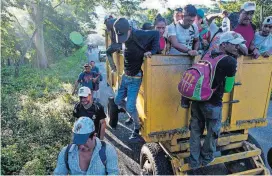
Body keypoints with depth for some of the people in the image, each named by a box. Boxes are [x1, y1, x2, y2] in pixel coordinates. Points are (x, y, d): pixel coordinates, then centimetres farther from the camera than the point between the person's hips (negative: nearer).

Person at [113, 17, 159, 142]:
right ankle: (132, 116, 39)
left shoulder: (138, 35, -21)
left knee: (130, 106, -7)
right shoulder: (125, 38, -1)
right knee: (118, 100, 16)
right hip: (125, 76, 8)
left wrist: (152, 51, -25)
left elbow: (156, 34, -15)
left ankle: (137, 132, 14)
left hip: (135, 78, -8)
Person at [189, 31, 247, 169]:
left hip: (197, 99, 6)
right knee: (212, 132, 19)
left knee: (196, 131, 19)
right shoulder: (231, 61, -10)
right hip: (213, 103, -5)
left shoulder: (208, 55, 8)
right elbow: (227, 88, -3)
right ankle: (206, 158, 39)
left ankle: (194, 161, 32)